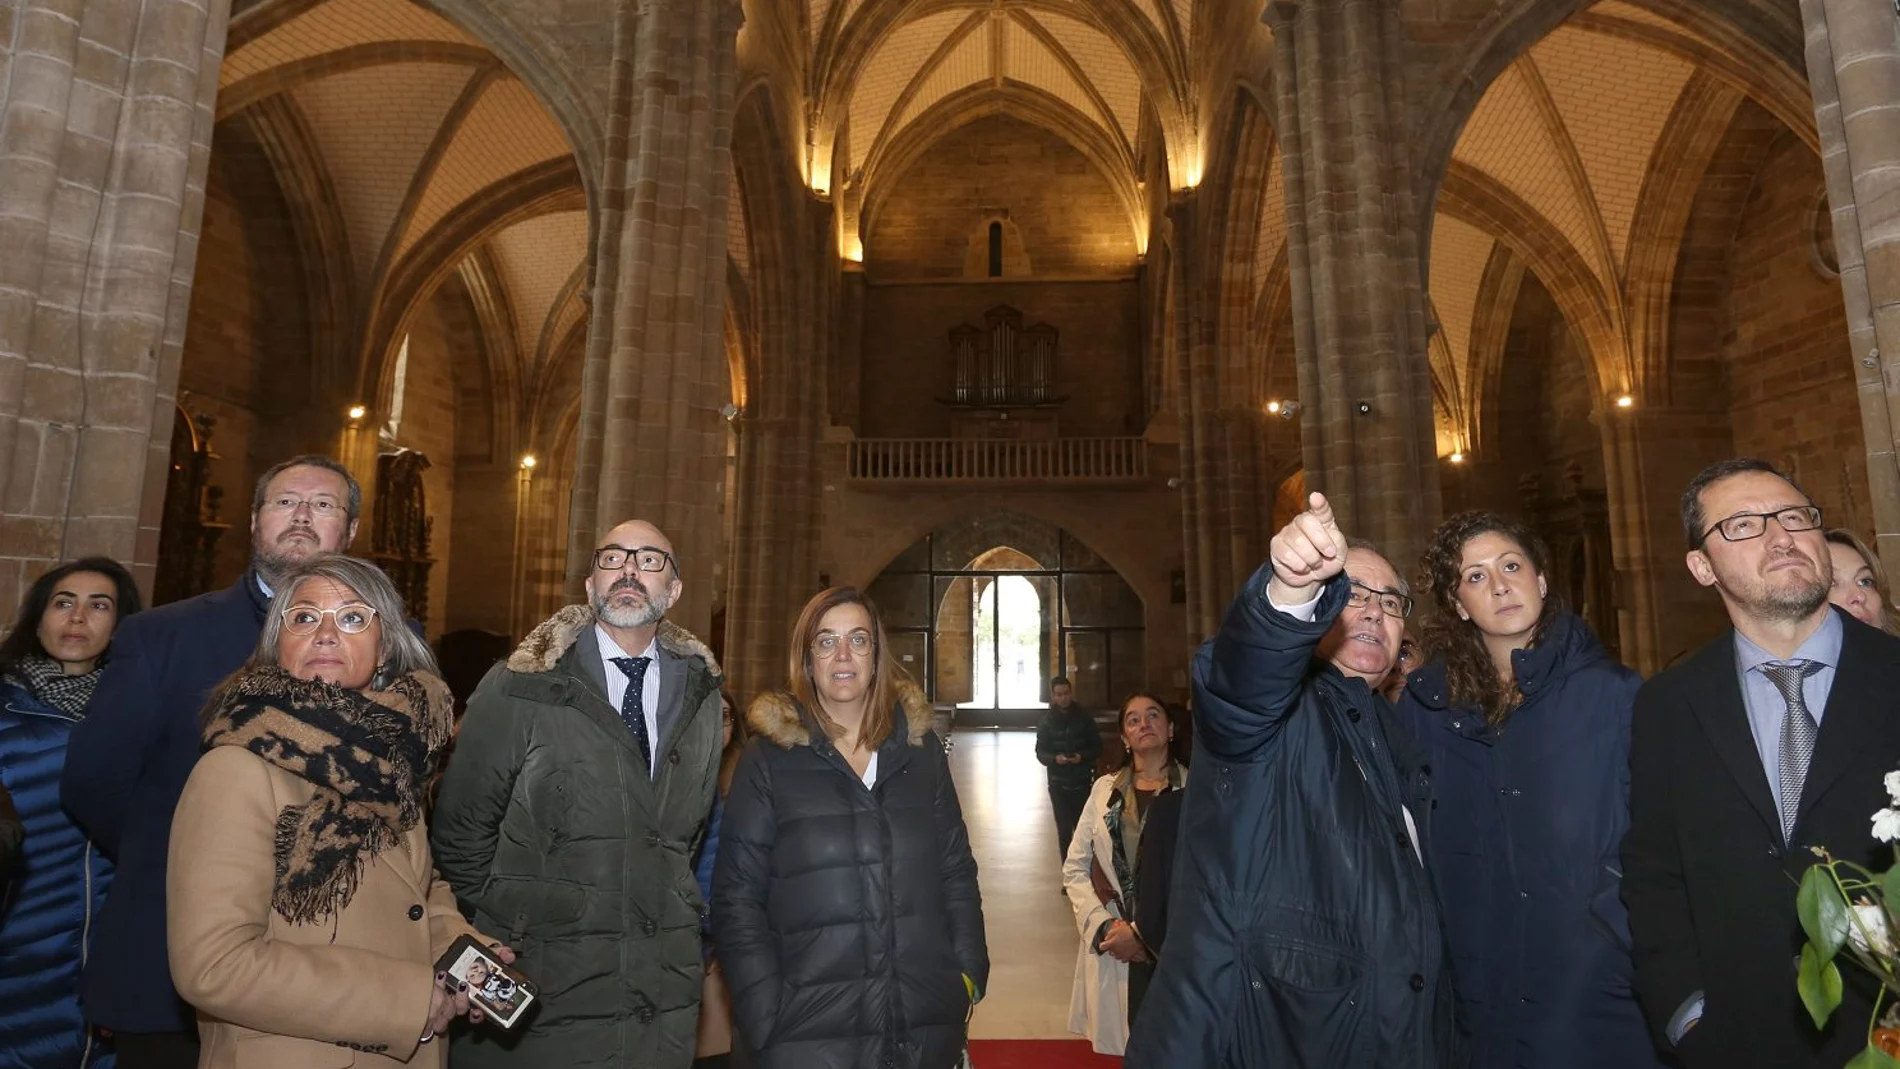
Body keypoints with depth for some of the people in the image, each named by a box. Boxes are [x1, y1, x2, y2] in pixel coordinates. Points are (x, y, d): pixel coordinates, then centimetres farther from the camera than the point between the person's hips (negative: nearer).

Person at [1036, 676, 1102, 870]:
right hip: (1058, 783, 1)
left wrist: (1082, 756, -17)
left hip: (1082, 782, -1)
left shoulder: (1084, 717, -1)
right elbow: (1040, 752, 0)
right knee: (1064, 830, 3)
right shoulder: (1046, 721, 1)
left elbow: (1097, 748, 2)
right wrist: (1054, 758, -20)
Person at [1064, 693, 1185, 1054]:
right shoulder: (1105, 788, 6)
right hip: (1112, 948, 3)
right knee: (1125, 1046, 11)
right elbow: (1075, 868, 7)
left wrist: (1141, 933, -12)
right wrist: (1103, 926, -6)